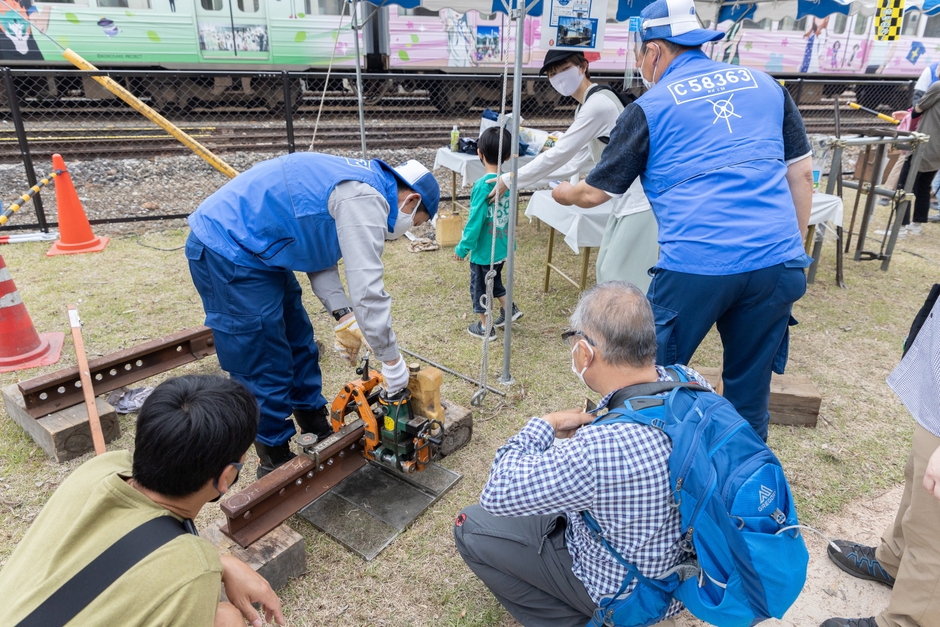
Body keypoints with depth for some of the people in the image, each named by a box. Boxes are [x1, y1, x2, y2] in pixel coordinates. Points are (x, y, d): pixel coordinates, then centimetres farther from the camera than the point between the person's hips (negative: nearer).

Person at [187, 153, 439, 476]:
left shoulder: (354, 184, 11)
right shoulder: (366, 198, -20)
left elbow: (319, 254, 11)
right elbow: (367, 289, -25)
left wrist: (344, 317, 2)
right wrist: (392, 361, -14)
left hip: (249, 249, 11)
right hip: (227, 255, -11)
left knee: (299, 345, 19)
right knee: (267, 372, -1)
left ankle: (320, 433, 37)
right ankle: (276, 460, 20)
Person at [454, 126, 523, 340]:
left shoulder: (483, 185, -24)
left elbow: (475, 220, -21)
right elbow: (509, 212, 6)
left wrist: (462, 248, -12)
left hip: (484, 250, -6)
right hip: (502, 245, 7)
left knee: (479, 286, 13)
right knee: (494, 280, 30)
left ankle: (485, 327, 25)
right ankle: (509, 309, 35)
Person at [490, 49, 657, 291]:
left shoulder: (598, 103, -19)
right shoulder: (587, 106, 13)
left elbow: (558, 155, -20)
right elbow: (572, 163, 12)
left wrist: (510, 180, -12)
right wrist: (516, 177, 4)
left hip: (640, 200, -10)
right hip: (626, 199, 10)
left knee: (620, 278, -4)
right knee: (605, 270, 16)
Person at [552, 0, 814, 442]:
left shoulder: (649, 108, 6)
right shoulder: (764, 85, 17)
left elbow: (596, 193, 12)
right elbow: (801, 174, 16)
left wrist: (564, 194, 34)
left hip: (695, 267, -4)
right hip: (776, 261, 4)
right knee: (750, 387, 18)